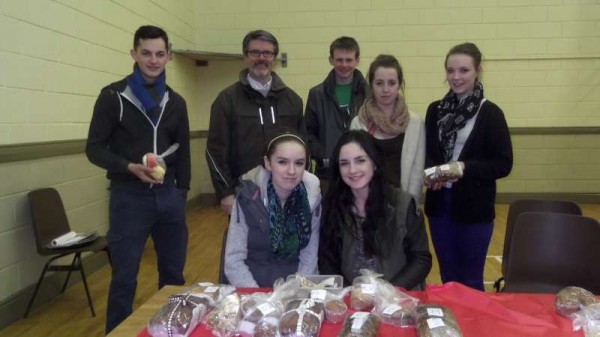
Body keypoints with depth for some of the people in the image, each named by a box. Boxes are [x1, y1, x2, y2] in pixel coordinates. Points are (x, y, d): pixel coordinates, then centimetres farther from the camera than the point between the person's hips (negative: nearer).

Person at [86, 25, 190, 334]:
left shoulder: (175, 102, 9)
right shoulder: (113, 96, -3)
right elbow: (95, 148, -5)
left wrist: (182, 192, 10)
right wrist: (129, 167, -21)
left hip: (168, 196, 4)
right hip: (129, 197, -4)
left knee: (173, 273, 14)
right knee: (124, 278, 2)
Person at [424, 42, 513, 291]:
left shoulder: (490, 113, -7)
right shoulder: (435, 110, 5)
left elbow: (503, 164, -7)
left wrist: (466, 167, -21)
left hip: (475, 207, -4)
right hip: (440, 204, 4)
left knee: (471, 280, 9)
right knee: (448, 277, 16)